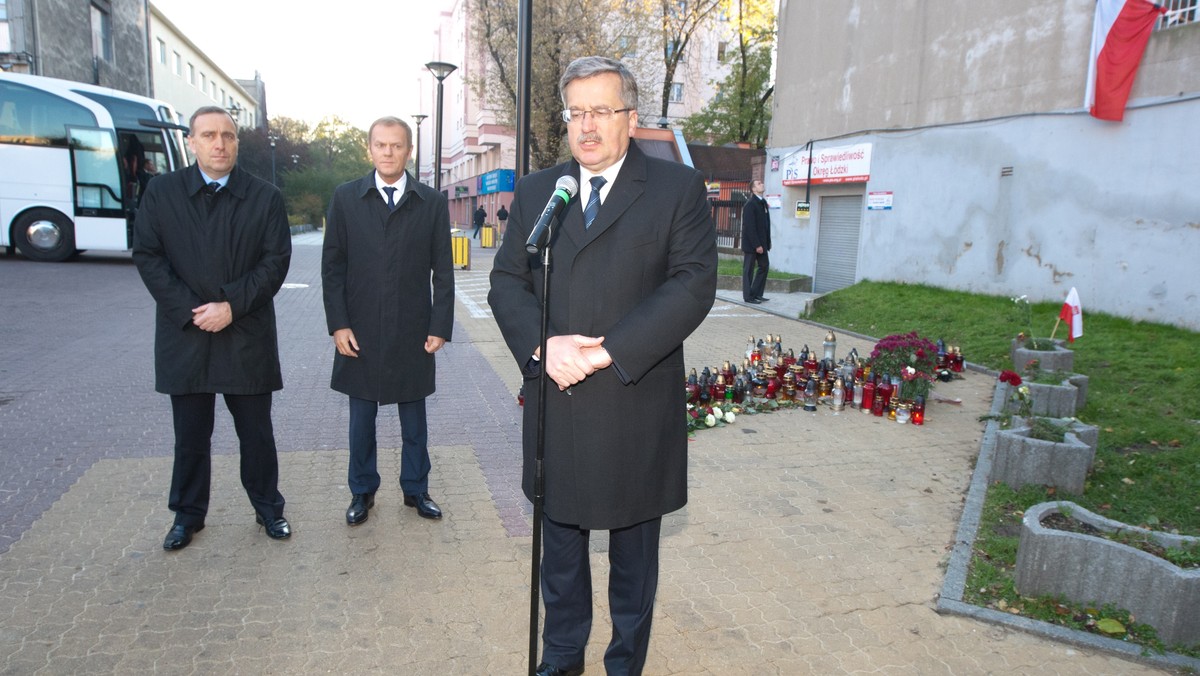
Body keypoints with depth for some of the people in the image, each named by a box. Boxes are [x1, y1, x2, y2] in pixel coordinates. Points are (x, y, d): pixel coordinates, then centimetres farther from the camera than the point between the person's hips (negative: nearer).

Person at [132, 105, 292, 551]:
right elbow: (147, 256, 0)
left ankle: (268, 508, 25)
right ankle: (188, 514, 28)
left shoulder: (265, 197, 1)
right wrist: (189, 310, -11)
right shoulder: (161, 192, 4)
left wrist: (232, 305, -14)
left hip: (247, 335, -1)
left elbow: (276, 260, -4)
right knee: (190, 435, 12)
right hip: (185, 336, 1)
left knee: (256, 432, 9)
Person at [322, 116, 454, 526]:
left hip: (413, 333, 0)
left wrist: (440, 326, -5)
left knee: (414, 418, 11)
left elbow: (442, 271, 1)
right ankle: (362, 492, 27)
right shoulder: (346, 198, 3)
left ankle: (416, 489, 27)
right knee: (361, 417, 11)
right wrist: (337, 324, -5)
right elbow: (332, 265, 2)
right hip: (360, 333, 0)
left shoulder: (432, 203, 2)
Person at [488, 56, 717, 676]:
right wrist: (543, 345, -15)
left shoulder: (678, 189, -2)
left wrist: (608, 350, -19)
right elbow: (506, 281, 5)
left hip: (636, 410, -3)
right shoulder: (534, 192, 10)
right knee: (561, 545, 20)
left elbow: (694, 283, -12)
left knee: (633, 551, 15)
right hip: (555, 408, 4)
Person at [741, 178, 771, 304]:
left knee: (764, 265, 10)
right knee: (749, 269, 0)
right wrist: (756, 245, -20)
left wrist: (767, 242, 9)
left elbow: (766, 223, 13)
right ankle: (748, 296, 7)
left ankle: (757, 294, 18)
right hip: (751, 244, -8)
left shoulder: (763, 203, 12)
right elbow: (749, 227, -18)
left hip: (761, 242, 8)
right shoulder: (750, 204, -13)